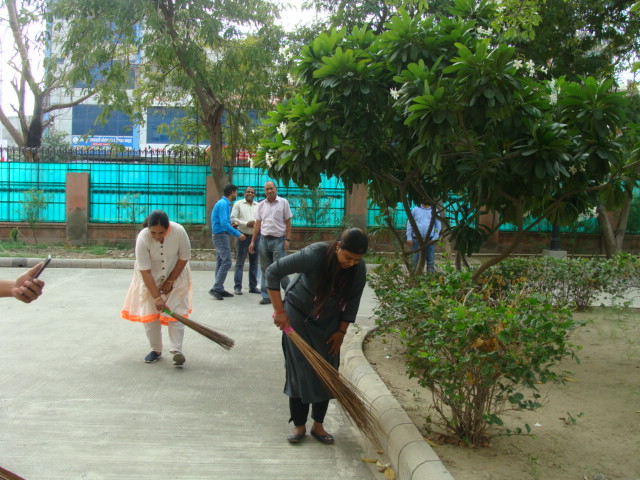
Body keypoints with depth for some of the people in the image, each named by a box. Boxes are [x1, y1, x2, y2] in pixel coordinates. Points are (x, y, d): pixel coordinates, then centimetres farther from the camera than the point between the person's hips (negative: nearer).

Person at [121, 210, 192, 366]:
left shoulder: (179, 231, -30)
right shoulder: (142, 238, -32)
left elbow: (184, 258, -15)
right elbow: (145, 272, -27)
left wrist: (170, 281, -12)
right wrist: (156, 297, -29)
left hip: (175, 274, 0)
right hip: (150, 278, 0)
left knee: (175, 311, -9)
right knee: (149, 312, 0)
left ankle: (176, 350, -9)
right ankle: (156, 349, 15)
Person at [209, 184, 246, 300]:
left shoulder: (224, 203, 15)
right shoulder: (223, 204, -15)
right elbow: (224, 223, -23)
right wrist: (238, 234, -22)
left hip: (221, 235, 10)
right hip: (221, 235, -10)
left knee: (221, 263, 11)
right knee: (226, 262, -13)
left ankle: (219, 289, 15)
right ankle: (216, 289, -14)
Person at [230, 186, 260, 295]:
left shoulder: (258, 206, 14)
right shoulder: (238, 204, 4)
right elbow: (233, 219, -3)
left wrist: (257, 224, -7)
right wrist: (246, 224, -12)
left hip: (255, 236, 4)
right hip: (243, 236, -4)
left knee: (254, 263, 7)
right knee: (240, 263, -4)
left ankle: (253, 286, 15)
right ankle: (237, 287, 0)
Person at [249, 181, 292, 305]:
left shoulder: (283, 203, 1)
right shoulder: (261, 205, 10)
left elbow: (288, 222, 1)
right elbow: (257, 224, 11)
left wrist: (288, 239, -7)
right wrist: (253, 242, 7)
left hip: (278, 240, -4)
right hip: (264, 239, 4)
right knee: (265, 269, 7)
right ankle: (266, 296, 13)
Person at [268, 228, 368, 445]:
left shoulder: (359, 269, -18)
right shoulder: (314, 255, -31)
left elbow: (352, 302, -2)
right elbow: (273, 272, -27)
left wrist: (341, 331, -4)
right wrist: (279, 310, -26)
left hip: (328, 322, 4)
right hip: (298, 316, -4)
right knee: (299, 370, -4)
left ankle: (318, 425, 16)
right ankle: (299, 425, 11)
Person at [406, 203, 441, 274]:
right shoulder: (415, 209, 8)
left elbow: (438, 226, 9)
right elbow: (409, 224, 7)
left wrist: (435, 238, -3)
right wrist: (409, 238, -1)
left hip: (430, 241, 0)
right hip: (417, 240, 0)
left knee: (431, 261, 0)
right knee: (416, 261, 1)